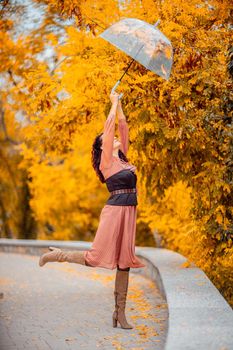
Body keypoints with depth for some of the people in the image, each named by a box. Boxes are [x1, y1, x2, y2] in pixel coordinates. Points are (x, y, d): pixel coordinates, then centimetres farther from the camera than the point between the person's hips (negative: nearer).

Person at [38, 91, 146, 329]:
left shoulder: (122, 157, 16)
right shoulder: (106, 159, -3)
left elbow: (123, 127, 17)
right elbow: (109, 127, -6)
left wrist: (119, 105, 18)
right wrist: (114, 103, 1)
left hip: (129, 212, 7)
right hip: (115, 210, -7)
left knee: (124, 261, 6)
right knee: (96, 257, -7)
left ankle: (120, 312, 9)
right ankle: (56, 255, 15)